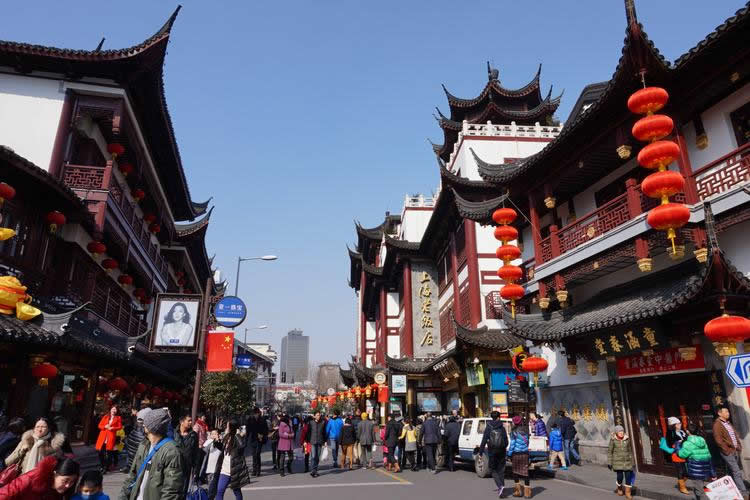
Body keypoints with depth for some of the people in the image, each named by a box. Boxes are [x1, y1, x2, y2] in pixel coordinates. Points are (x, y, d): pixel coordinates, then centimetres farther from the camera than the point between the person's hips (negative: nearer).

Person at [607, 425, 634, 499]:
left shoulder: (627, 439, 1)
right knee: (620, 476, -5)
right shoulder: (613, 440, -6)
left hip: (627, 461, 2)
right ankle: (619, 488, 24)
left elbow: (630, 450, 11)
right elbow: (609, 451, -2)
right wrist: (609, 462, -4)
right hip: (617, 461, -2)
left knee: (628, 476, -2)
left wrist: (632, 461, 13)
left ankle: (627, 493, 14)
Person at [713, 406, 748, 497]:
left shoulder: (728, 423, 17)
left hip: (736, 451, 8)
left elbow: (736, 435, 22)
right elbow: (718, 440, -16)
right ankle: (743, 493, -8)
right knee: (737, 472, -10)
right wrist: (727, 451, -15)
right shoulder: (717, 424, -10)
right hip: (728, 452, -8)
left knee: (732, 472, 13)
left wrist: (739, 447, 11)